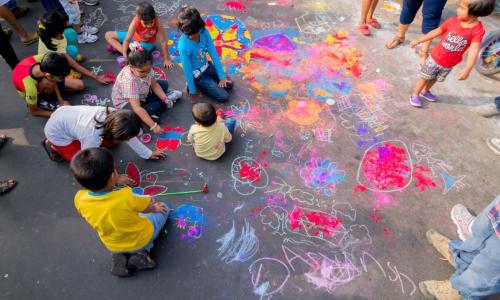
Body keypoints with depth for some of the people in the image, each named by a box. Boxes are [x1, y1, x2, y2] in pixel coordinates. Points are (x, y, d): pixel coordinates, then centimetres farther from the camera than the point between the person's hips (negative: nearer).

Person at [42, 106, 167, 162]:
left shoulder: (113, 115, -27)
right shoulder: (92, 137, -43)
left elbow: (130, 137, -10)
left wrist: (148, 154, -4)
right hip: (57, 131, -6)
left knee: (111, 143, 6)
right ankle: (54, 146, 10)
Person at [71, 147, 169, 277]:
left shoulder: (79, 199, -26)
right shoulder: (126, 196, -38)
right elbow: (148, 208, -15)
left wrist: (115, 182, 9)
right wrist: (156, 207, 7)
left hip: (113, 246, 5)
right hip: (142, 240, -4)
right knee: (163, 208, 18)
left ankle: (120, 256, 12)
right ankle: (142, 252, 4)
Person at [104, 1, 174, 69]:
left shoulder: (157, 21, -37)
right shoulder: (135, 21, -35)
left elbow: (164, 41, -31)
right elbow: (127, 40, -30)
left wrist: (167, 59, -27)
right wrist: (125, 56, -37)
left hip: (147, 42, -2)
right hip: (135, 37, 2)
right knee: (108, 35, -4)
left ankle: (117, 47, -8)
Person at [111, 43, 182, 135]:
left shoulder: (145, 68, -23)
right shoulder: (129, 81, -41)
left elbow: (154, 84, -6)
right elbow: (137, 108, -43)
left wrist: (165, 99, -21)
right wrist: (153, 126, -45)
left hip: (142, 94, 6)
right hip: (125, 102, -6)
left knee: (164, 84, 3)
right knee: (150, 109, -31)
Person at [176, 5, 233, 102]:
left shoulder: (204, 32, -16)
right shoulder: (183, 46, -31)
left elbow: (213, 53, -12)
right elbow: (187, 70, -21)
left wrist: (222, 75, -11)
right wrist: (192, 90, -11)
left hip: (207, 66, 6)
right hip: (198, 75, -6)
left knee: (229, 85, 7)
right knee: (224, 97, -6)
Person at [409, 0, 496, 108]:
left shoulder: (478, 30, -20)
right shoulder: (452, 21, -17)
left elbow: (474, 50, -28)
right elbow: (436, 32, -3)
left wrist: (467, 69, -38)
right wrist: (418, 41, 3)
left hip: (449, 65, 1)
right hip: (435, 58, -1)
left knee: (434, 79, 23)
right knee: (425, 78, 10)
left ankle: (425, 91, 48)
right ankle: (415, 95, 28)